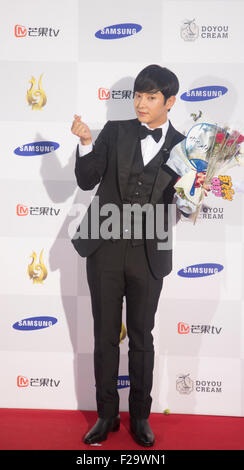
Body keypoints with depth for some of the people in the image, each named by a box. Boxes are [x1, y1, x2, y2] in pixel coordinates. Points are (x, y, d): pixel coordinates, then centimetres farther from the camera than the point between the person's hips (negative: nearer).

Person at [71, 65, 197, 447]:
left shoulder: (181, 147, 3)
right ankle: (107, 415, 28)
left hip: (148, 254, 0)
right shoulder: (115, 132, 4)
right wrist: (86, 143, -14)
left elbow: (182, 204, 4)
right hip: (105, 248, 1)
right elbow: (87, 181, 0)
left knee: (141, 338, 11)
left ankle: (140, 417, 30)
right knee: (105, 336, 10)